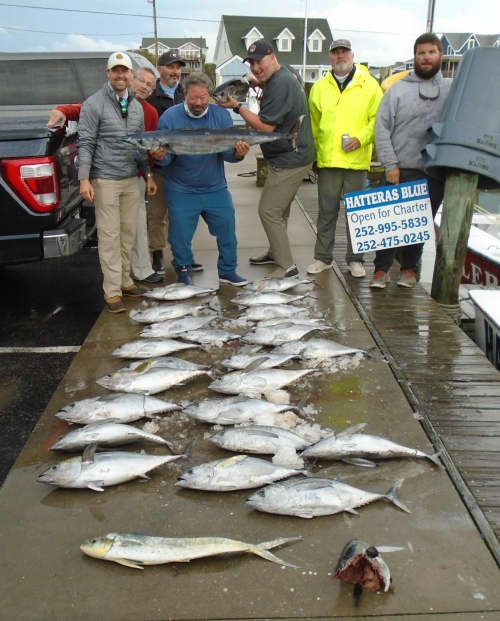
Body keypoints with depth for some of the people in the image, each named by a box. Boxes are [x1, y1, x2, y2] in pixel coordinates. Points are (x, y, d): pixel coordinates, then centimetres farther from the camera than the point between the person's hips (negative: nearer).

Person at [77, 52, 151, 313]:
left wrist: (147, 173, 18)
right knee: (109, 236, -4)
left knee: (128, 233, 10)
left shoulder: (136, 106, 13)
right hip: (105, 180, -6)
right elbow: (85, 143, -9)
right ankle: (112, 291, 0)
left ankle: (125, 280, 22)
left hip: (131, 180, 6)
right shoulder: (94, 104, -6)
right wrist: (84, 179, -14)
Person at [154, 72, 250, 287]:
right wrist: (161, 156, -33)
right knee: (180, 235, 7)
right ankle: (183, 270, 33)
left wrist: (238, 153, -31)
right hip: (181, 191, -2)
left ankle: (227, 270, 28)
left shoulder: (221, 116, -3)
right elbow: (165, 159, -9)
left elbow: (228, 152, -8)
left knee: (227, 229, 8)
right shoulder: (170, 117, -9)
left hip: (216, 188, 2)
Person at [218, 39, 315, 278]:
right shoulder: (286, 76, 12)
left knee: (268, 211, -8)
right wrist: (260, 83, 12)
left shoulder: (279, 83, -21)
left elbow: (265, 127, -22)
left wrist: (237, 106, -15)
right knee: (280, 210, 22)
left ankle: (287, 266, -2)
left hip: (288, 161, -11)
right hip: (290, 157, 11)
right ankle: (276, 252, 37)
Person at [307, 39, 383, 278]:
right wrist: (313, 153, 7)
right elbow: (313, 123, 14)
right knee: (326, 211, 8)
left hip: (357, 159, -1)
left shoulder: (369, 85, 3)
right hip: (327, 160, 2)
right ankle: (323, 257, 18)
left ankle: (355, 259, 16)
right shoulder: (319, 87, 10)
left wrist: (361, 138, -14)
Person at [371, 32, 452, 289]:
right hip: (400, 170, -2)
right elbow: (382, 128, 0)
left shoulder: (452, 89, 9)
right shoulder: (398, 89, 4)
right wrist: (390, 164, -8)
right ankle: (381, 269, 8)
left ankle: (409, 268, 22)